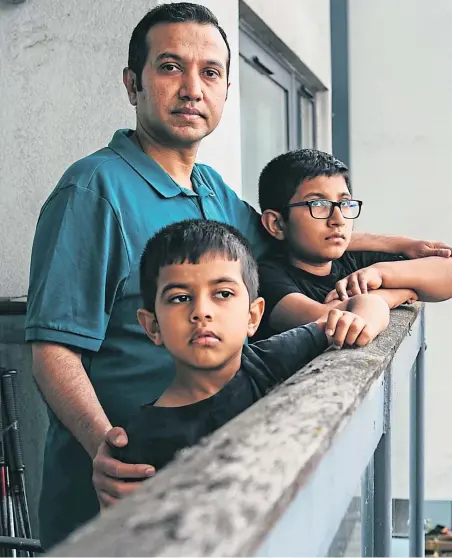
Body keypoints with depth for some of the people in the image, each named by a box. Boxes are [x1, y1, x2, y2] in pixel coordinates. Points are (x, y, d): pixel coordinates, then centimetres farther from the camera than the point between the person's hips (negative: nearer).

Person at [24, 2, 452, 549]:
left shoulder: (214, 189, 7)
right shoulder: (95, 188, -17)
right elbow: (54, 348, -20)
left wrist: (401, 244, 24)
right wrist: (102, 444, -37)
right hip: (114, 484, -7)